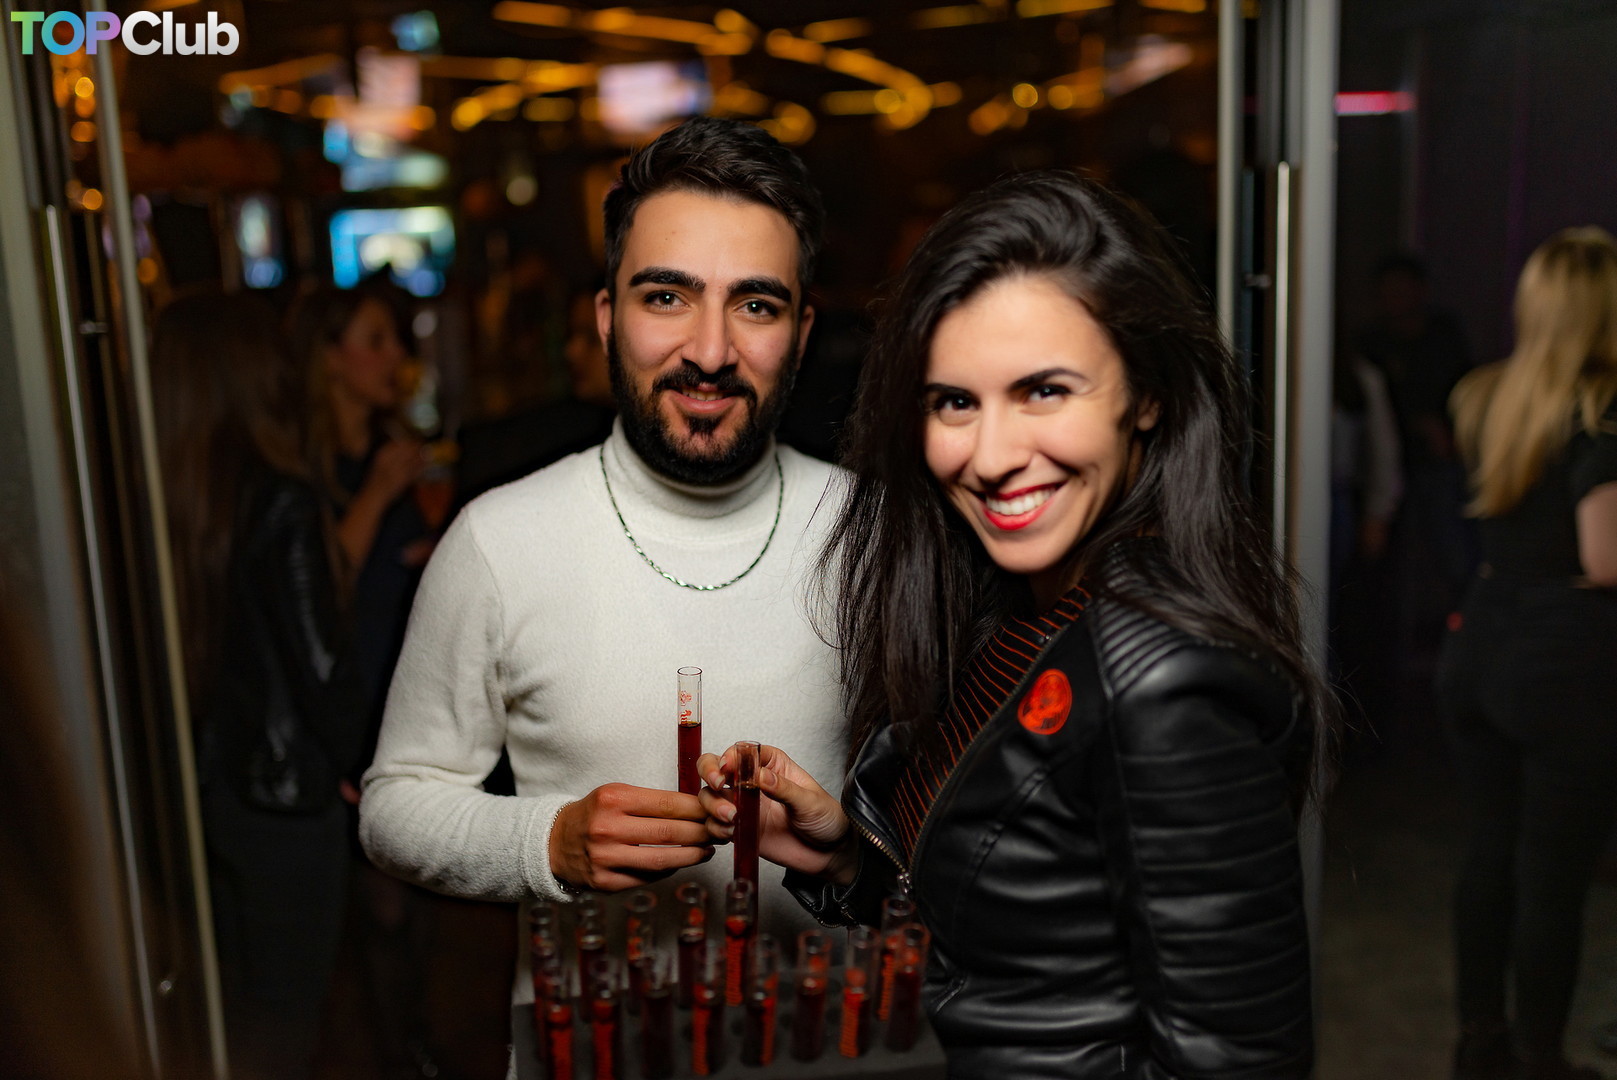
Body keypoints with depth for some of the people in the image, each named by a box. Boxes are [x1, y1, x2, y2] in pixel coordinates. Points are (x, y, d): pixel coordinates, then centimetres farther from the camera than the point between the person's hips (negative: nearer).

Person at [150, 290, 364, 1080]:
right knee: (287, 1001, 12)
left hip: (196, 788, 5)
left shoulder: (152, 498, -5)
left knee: (229, 1000, 22)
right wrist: (354, 758, 2)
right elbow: (317, 658, -15)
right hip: (283, 788, -5)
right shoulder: (279, 504, -18)